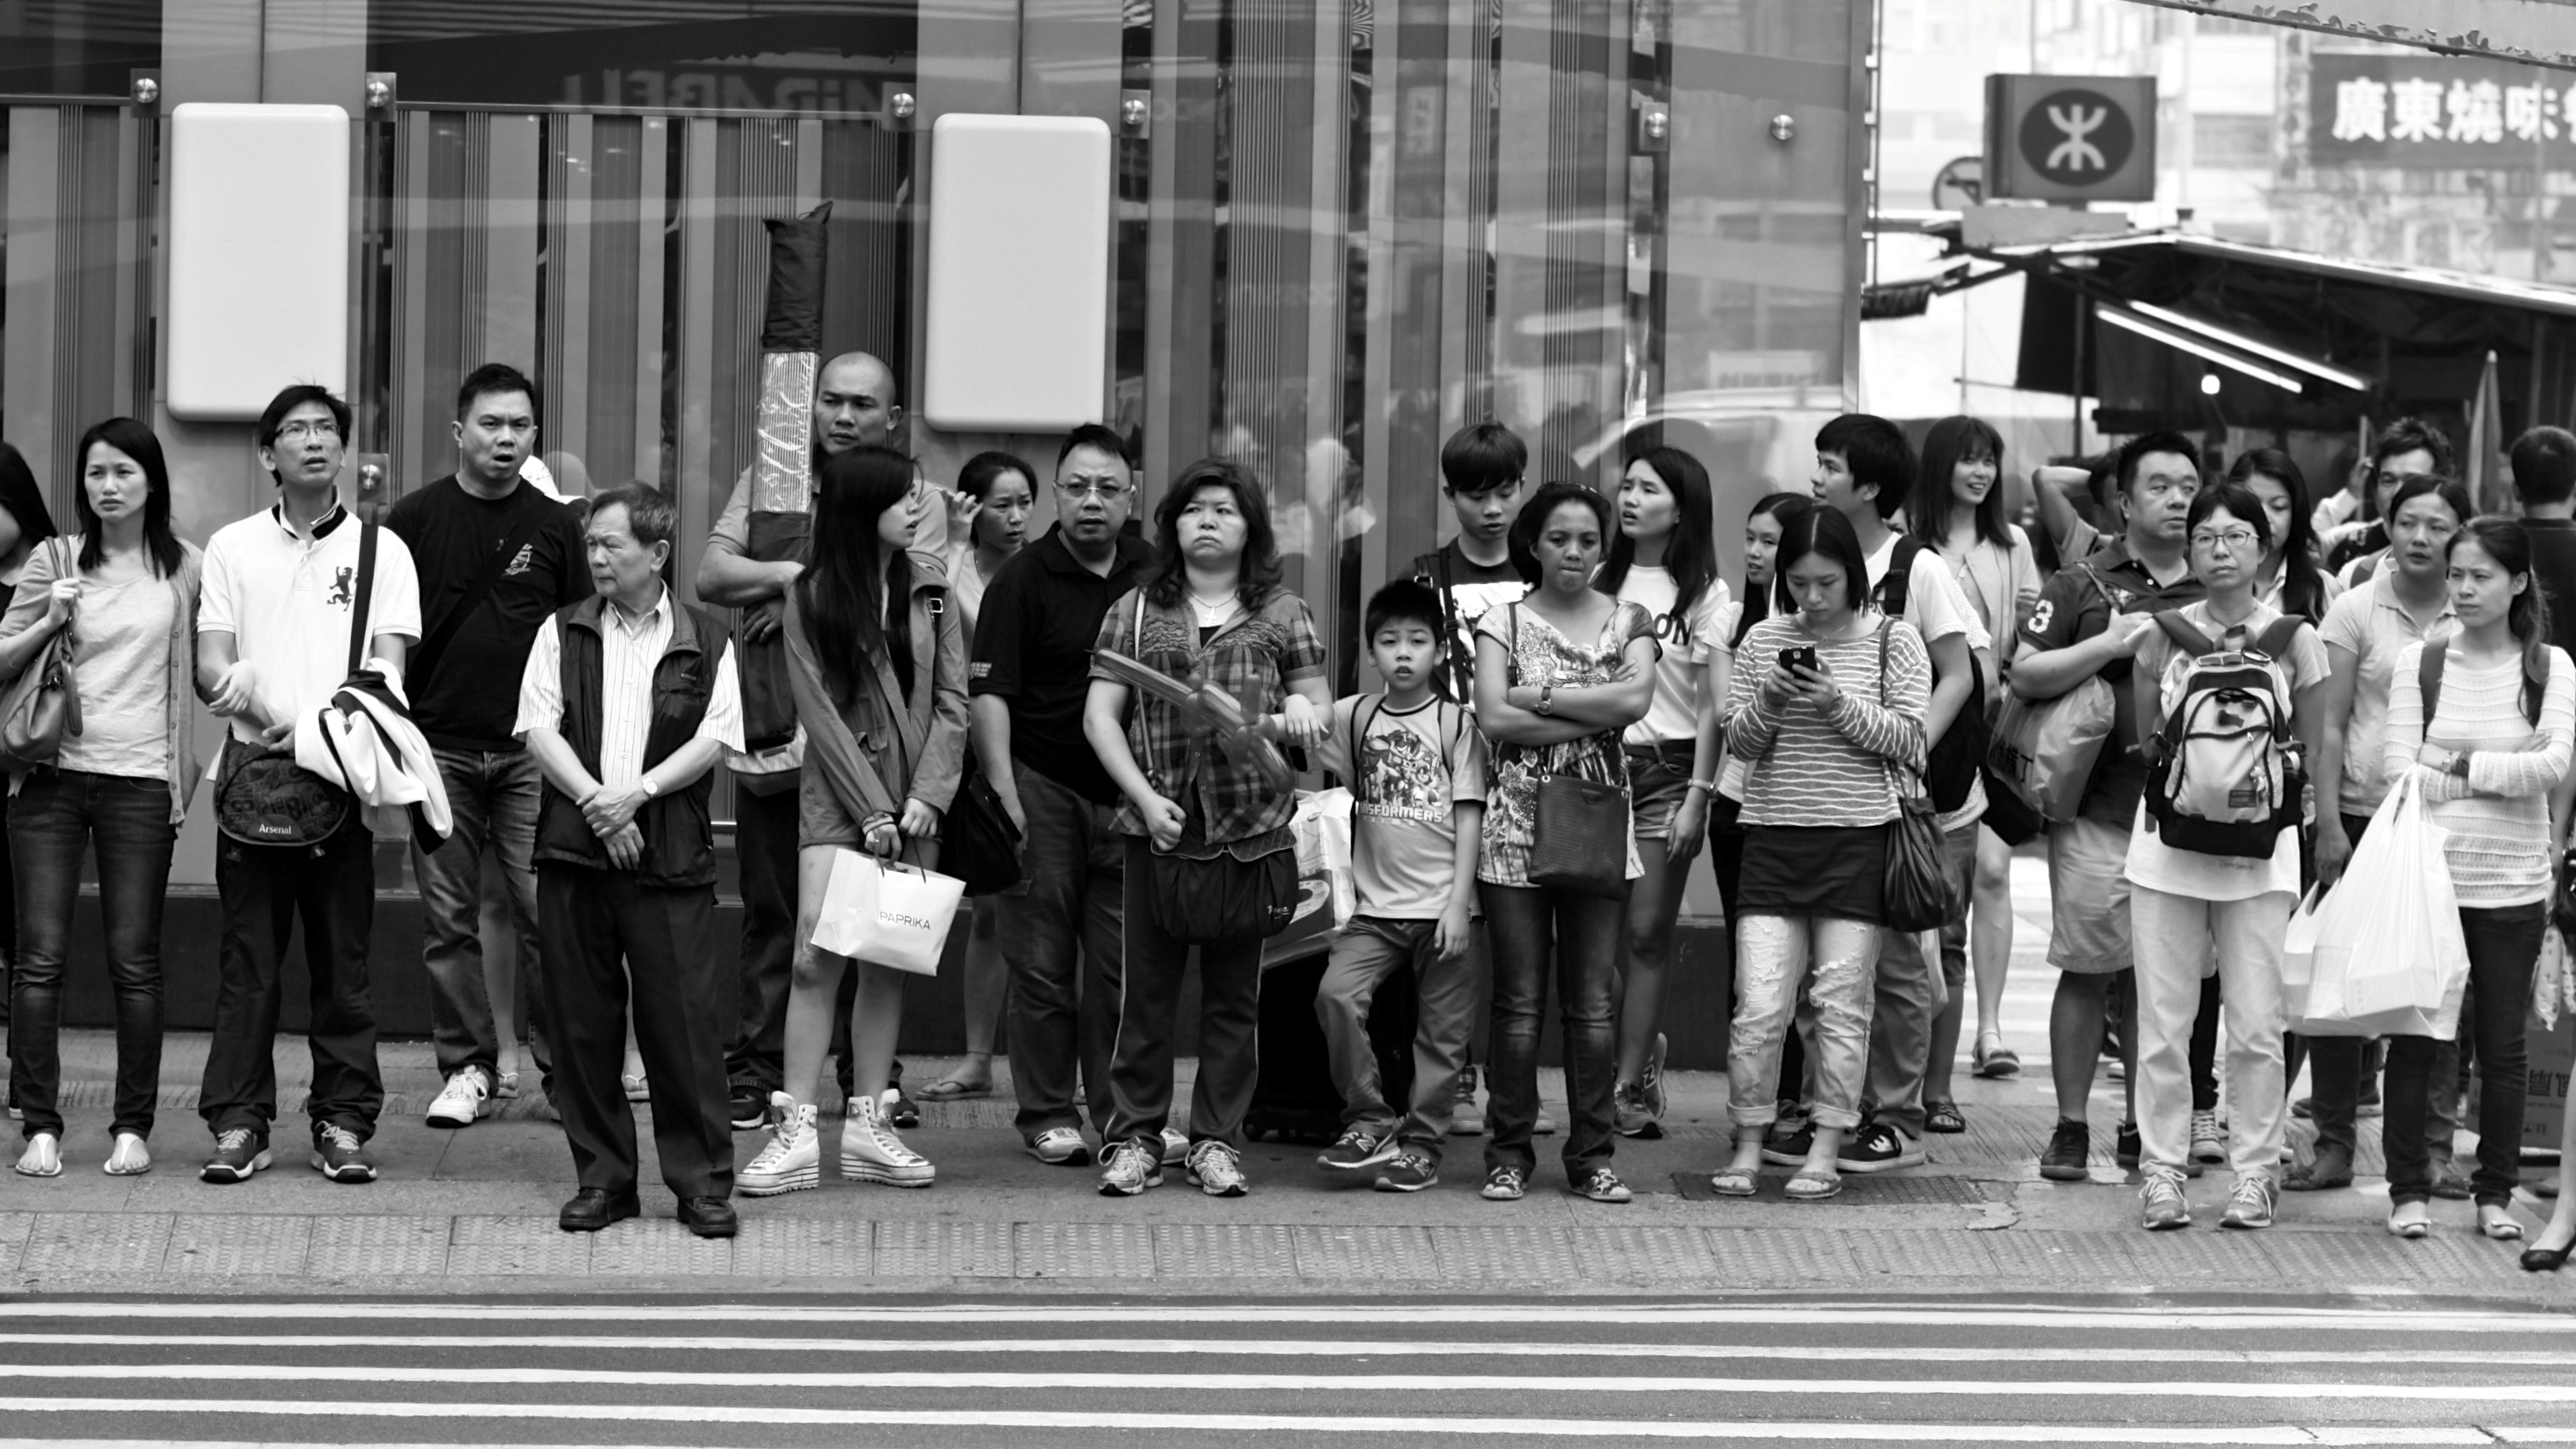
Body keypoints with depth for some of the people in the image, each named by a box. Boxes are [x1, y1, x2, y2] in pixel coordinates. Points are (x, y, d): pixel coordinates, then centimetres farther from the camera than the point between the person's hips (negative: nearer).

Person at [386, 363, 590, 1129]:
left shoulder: (554, 525, 7)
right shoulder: (414, 519, 4)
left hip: (532, 749, 0)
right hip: (439, 748, 0)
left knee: (546, 911, -7)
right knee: (449, 917, 3)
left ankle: (564, 1061, 2)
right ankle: (468, 1066, 10)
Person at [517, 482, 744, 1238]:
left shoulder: (705, 642, 7)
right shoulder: (562, 634, 10)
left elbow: (714, 739, -2)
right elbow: (539, 730, 1)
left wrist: (637, 791, -13)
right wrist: (595, 801, -12)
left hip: (672, 858, -2)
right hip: (574, 851, 2)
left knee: (683, 1019, -4)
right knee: (583, 1022, 4)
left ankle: (703, 1182, 4)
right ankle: (601, 1179, 13)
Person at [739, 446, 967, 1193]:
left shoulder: (928, 585, 6)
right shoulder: (811, 596, -3)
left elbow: (951, 699, 4)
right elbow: (820, 709, -7)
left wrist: (926, 797, -8)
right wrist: (872, 812, -12)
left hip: (913, 801, 3)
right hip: (837, 795, -3)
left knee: (888, 961, 5)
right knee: (817, 956, -11)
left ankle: (869, 1127, 11)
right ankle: (795, 1130, -10)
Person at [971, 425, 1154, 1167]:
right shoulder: (1021, 580, -4)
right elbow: (988, 693, -9)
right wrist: (1005, 799, -18)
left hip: (1128, 791, 3)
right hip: (1043, 784, -3)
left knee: (1123, 963, 3)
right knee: (1043, 960, 0)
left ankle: (1123, 1113, 10)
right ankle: (1047, 1115, 7)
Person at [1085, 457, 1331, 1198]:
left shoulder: (1281, 614, 10)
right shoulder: (1136, 612, 9)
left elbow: (1321, 707, 14)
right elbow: (1100, 715, 5)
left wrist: (1300, 717, -11)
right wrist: (1145, 797, -7)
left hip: (1252, 825, 0)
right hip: (1160, 824, 0)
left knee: (1234, 992, 4)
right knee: (1146, 989, 0)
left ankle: (1218, 1141, 11)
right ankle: (1134, 1138, 6)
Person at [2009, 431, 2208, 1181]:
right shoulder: (2083, 585, 5)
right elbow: (2024, 675, -2)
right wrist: (2110, 644, -11)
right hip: (2099, 810, -3)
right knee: (2088, 971, -3)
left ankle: (2144, 1126, 16)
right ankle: (2070, 1127, 5)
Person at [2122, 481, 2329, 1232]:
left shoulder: (2293, 640, 3)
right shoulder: (2162, 636, 5)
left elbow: (2312, 755, 7)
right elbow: (2145, 743, 12)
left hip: (2260, 847, -1)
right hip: (2169, 839, 1)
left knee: (2256, 1025, -1)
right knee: (2162, 1022, 1)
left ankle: (2255, 1171, 9)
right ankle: (2162, 1170, 7)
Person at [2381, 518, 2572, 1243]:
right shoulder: (2419, 662, 3)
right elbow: (2398, 767, -5)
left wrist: (2465, 766, -11)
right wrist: (2504, 781, -12)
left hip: (2513, 883, 0)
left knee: (2502, 1045, 6)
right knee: (2412, 1038, 1)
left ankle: (2495, 1192, 17)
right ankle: (2407, 1190, 11)